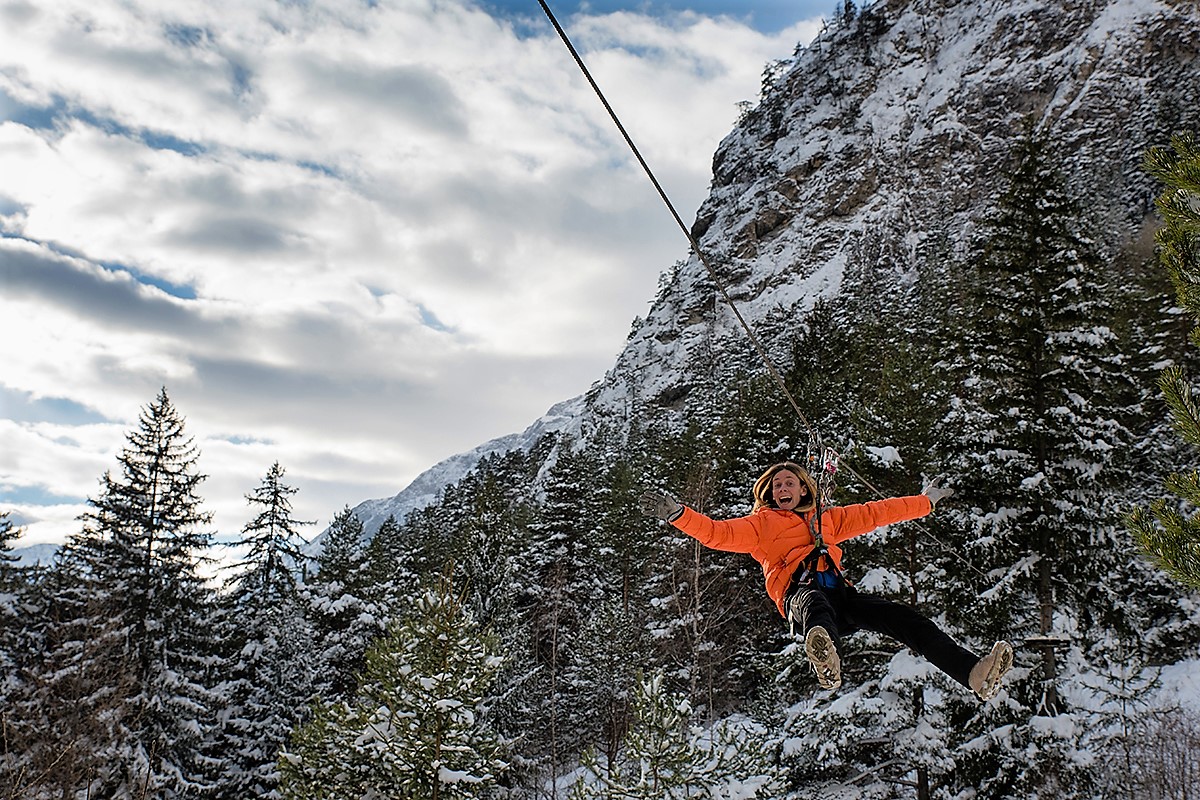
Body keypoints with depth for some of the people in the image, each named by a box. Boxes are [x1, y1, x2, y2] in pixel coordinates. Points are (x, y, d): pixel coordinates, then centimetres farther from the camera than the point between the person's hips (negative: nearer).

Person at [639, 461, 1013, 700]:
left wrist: (926, 500, 48)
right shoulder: (761, 524, 22)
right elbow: (717, 533, 10)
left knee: (908, 620, -15)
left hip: (841, 595, 6)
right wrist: (676, 513, -5)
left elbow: (873, 513, 42)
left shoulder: (825, 519, 35)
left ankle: (974, 672, -29)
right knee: (814, 603, -43)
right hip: (800, 595, -5)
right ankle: (827, 662, -78)